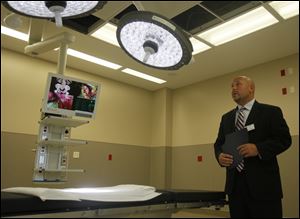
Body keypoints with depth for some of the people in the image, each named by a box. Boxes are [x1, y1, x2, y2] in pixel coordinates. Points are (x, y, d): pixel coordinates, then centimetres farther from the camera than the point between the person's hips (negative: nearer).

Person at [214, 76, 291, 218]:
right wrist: (220, 155, -6)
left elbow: (284, 139, -6)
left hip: (263, 183, -4)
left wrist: (258, 149, -22)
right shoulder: (226, 117, 17)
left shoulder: (271, 112, 1)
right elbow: (219, 143, 16)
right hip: (235, 184, 5)